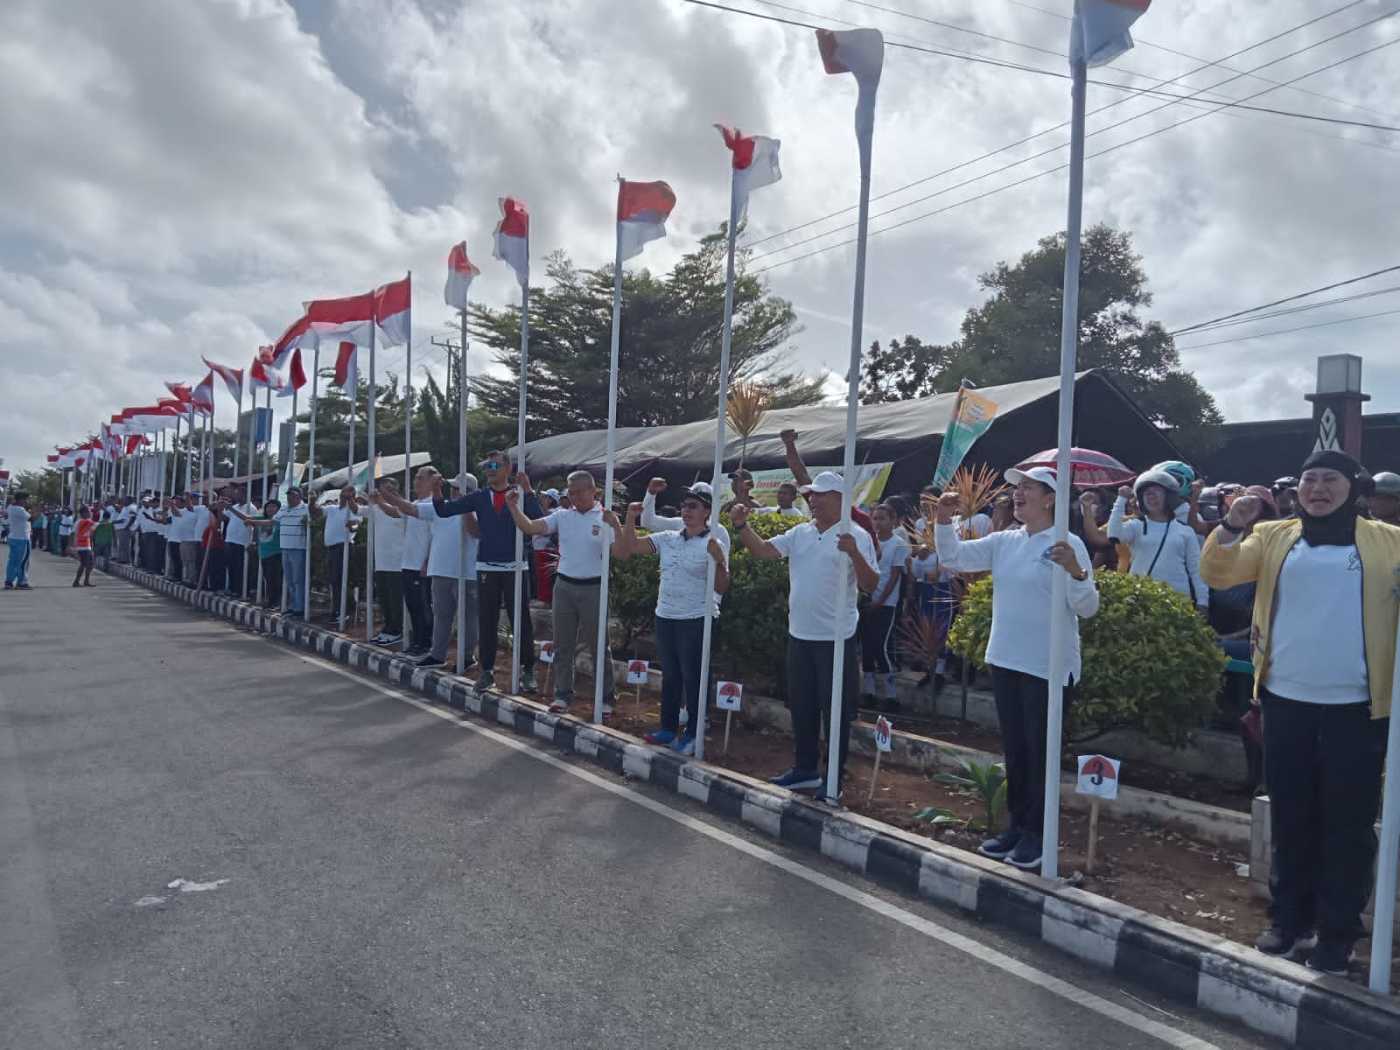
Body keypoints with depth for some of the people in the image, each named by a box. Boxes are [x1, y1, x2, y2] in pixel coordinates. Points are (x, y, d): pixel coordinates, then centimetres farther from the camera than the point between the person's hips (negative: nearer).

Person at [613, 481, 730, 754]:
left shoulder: (713, 544, -6)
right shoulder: (667, 539, 6)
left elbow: (722, 588, -11)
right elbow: (626, 548, 5)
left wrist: (719, 560, -25)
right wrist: (630, 519, -5)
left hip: (696, 621, -5)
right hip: (665, 617, 5)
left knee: (693, 678, 2)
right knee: (670, 676, 15)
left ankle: (693, 735, 13)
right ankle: (668, 729, 27)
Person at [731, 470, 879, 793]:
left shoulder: (857, 536, -9)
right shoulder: (799, 533, 7)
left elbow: (869, 586, -16)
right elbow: (762, 550, 0)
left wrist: (854, 553, -32)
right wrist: (742, 526, -14)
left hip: (835, 638, -6)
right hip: (799, 635, 6)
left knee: (836, 710, 4)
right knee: (801, 707, 16)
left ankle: (834, 779, 17)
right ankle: (805, 769, 32)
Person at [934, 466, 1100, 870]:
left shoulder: (1069, 545, -11)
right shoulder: (1003, 542, 7)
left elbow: (1088, 608, -15)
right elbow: (953, 557, 6)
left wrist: (1076, 572, -32)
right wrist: (944, 520, -7)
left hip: (1049, 668, -6)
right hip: (1004, 661, 7)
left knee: (1041, 752, 5)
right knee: (1014, 749, 16)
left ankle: (1037, 833, 19)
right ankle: (1017, 825, 30)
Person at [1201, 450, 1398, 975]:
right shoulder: (1274, 537, 7)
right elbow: (1218, 574, -4)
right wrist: (1231, 525, -18)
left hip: (1356, 707, -2)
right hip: (1286, 701, 2)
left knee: (1347, 824, 7)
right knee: (1290, 819, 12)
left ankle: (1336, 933, 20)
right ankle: (1289, 920, 25)